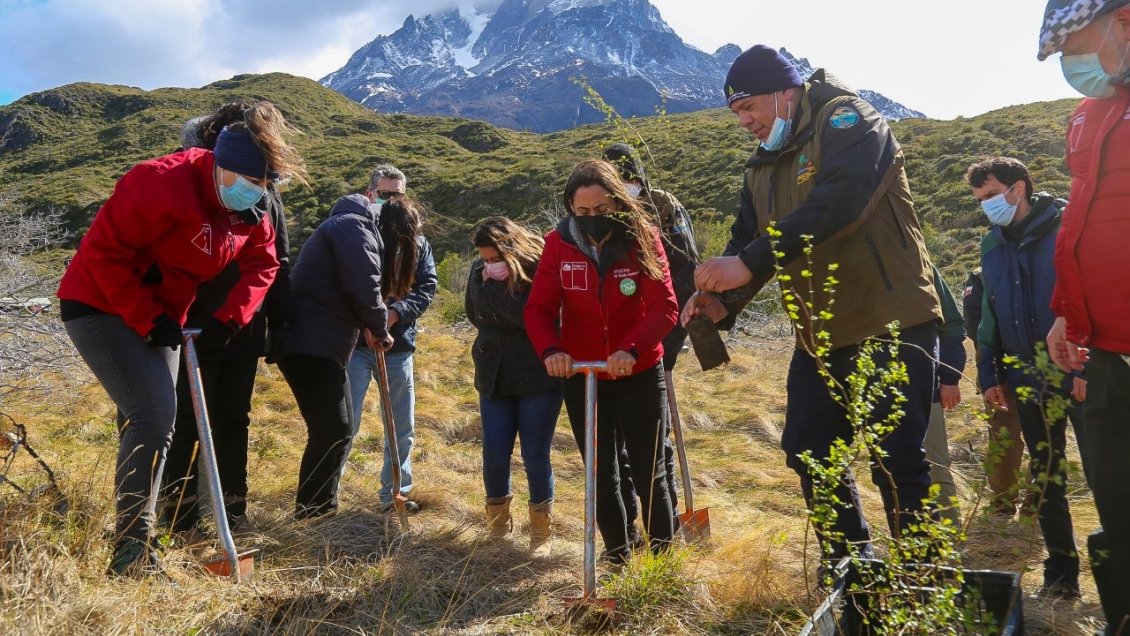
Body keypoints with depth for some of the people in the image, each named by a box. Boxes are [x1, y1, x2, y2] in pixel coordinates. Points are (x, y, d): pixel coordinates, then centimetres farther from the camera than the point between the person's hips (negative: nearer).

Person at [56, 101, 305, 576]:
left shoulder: (249, 213, -4)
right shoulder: (163, 183, -28)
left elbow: (262, 264, 3)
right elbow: (103, 251, -26)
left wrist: (229, 317, -12)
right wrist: (147, 319, -24)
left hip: (159, 318, 8)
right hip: (100, 306, -8)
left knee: (156, 418, 11)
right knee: (153, 413, -20)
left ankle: (135, 532, 27)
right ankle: (130, 545, -11)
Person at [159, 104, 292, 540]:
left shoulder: (267, 195, 8)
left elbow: (278, 265, 13)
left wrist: (278, 325, 10)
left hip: (245, 332, 5)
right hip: (195, 329, -5)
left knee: (233, 422, 12)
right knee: (187, 423, 3)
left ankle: (233, 513, 22)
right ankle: (181, 521, 12)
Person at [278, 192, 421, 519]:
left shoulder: (361, 230, 20)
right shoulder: (354, 227, -12)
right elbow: (363, 289, -20)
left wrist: (370, 327, 10)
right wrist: (380, 329, -4)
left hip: (320, 344, 11)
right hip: (310, 345, -11)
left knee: (338, 431, 14)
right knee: (331, 432, -10)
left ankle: (320, 512, 22)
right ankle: (310, 515, -4)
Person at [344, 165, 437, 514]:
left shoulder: (416, 238, 9)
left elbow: (428, 285, 2)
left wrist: (396, 312, -15)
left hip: (399, 345, 4)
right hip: (354, 342, -4)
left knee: (403, 427, 13)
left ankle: (395, 493, 28)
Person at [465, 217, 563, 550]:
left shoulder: (539, 269, -13)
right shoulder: (479, 269, 3)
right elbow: (475, 316, 0)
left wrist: (494, 288, -22)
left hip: (538, 378, -4)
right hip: (494, 377, 4)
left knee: (535, 456, 1)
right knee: (494, 453, 3)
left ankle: (541, 525, 23)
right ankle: (497, 518, 28)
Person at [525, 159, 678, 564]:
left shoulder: (642, 238, -12)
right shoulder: (558, 244, -8)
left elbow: (665, 307, -18)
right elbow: (538, 308, -10)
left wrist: (631, 349, -34)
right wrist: (550, 350, -29)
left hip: (639, 374, -2)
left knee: (648, 471, 7)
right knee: (600, 472, 12)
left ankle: (663, 556, 21)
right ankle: (615, 554, 29)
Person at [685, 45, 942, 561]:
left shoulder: (846, 121, -10)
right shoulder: (761, 167, 14)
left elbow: (839, 200, -29)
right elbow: (746, 240, 9)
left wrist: (749, 263, -34)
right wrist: (723, 300, -13)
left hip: (890, 325, -8)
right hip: (819, 338, 9)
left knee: (897, 462, -5)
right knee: (808, 451, 13)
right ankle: (851, 566, 31)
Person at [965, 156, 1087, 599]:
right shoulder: (992, 246, 10)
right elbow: (989, 316, 15)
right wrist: (988, 376, 10)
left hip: (1078, 375, -5)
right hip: (1028, 380, 6)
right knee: (1045, 480, 10)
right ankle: (1061, 575, 20)